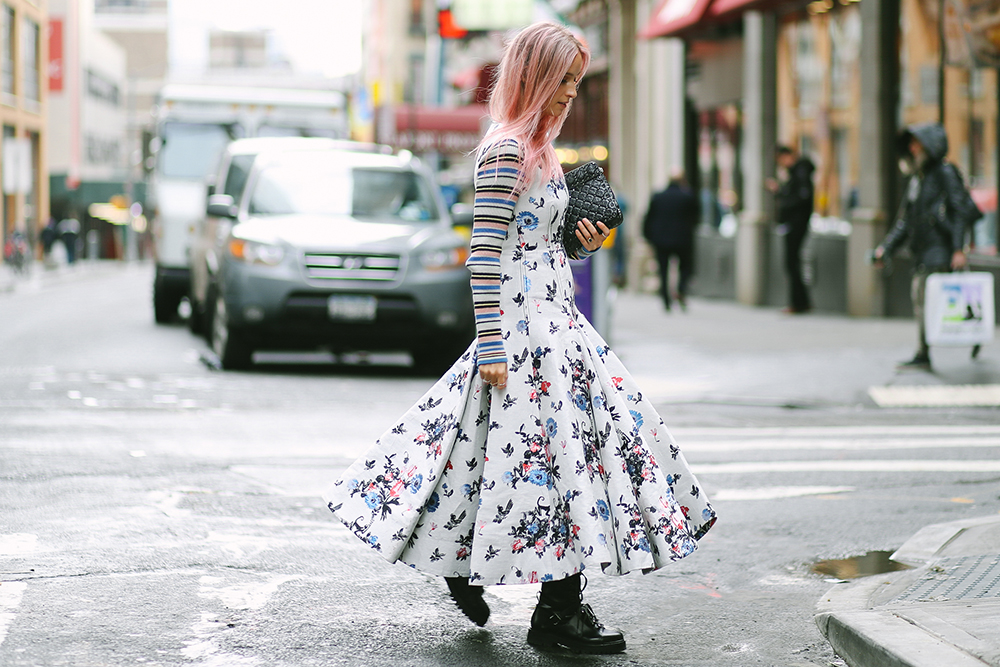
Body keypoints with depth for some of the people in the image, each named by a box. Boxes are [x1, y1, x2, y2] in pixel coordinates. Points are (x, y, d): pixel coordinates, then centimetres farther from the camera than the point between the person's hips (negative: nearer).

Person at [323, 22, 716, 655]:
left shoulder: (539, 148, 16)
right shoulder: (505, 150, -13)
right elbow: (485, 254, -18)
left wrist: (584, 244, 6)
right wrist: (492, 349, -20)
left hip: (556, 318, 10)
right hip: (522, 326, -10)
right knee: (558, 443, -9)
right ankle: (557, 612, -1)